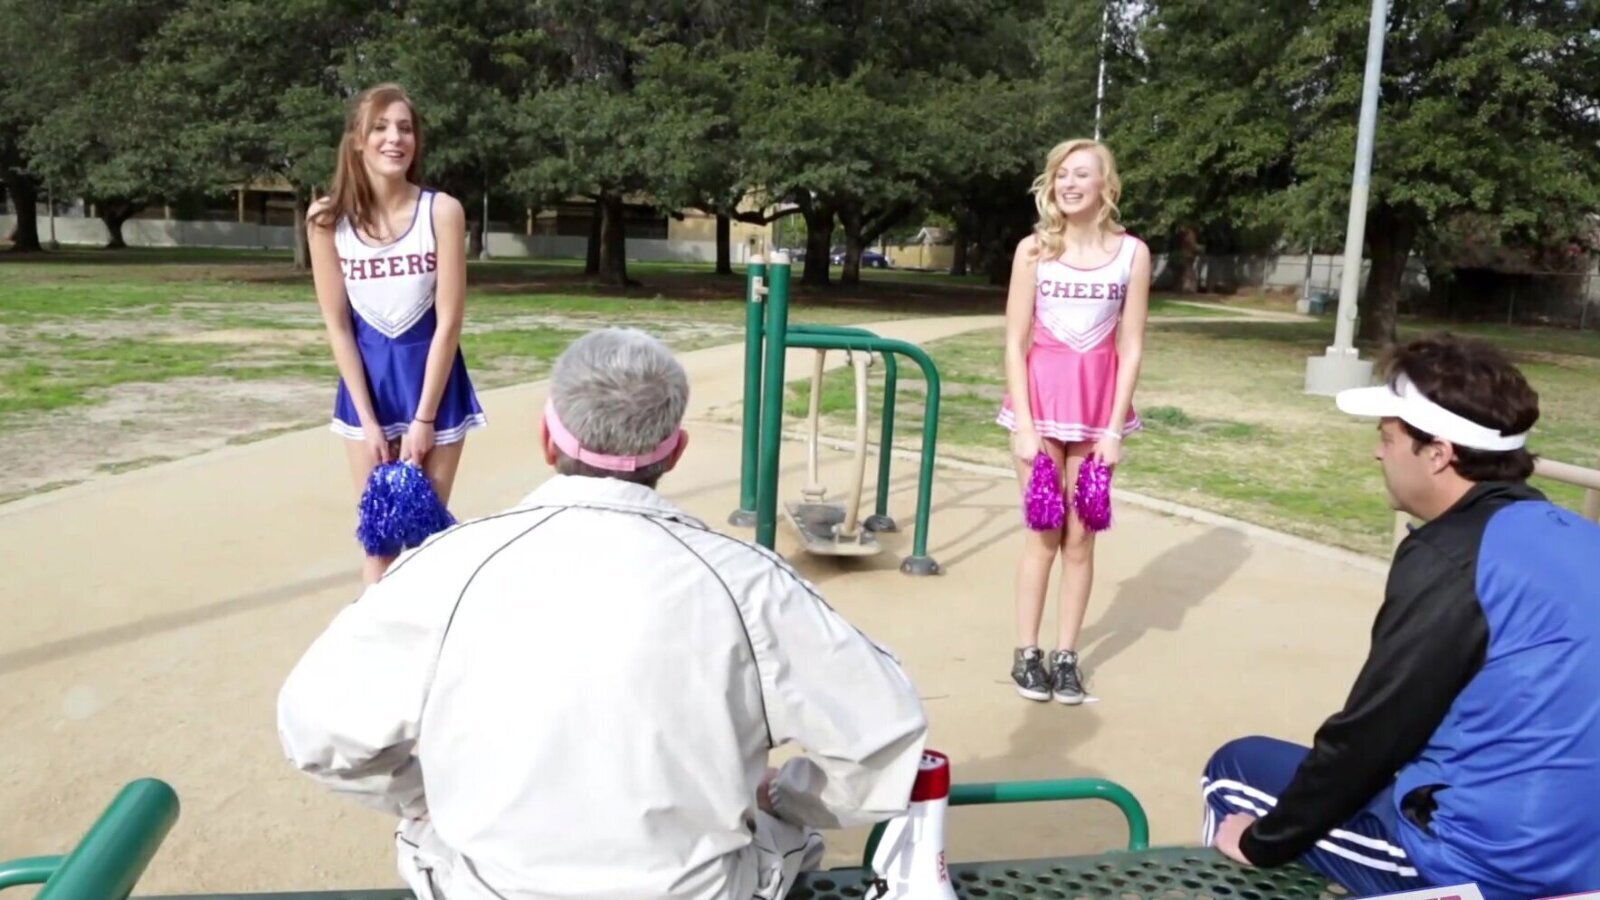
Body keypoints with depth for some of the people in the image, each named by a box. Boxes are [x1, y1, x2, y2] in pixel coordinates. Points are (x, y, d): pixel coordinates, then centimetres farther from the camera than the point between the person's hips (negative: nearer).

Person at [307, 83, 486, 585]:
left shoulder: (442, 211, -12)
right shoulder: (327, 218, -7)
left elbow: (448, 322, -12)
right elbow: (337, 324, -5)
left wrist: (423, 420, -12)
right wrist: (367, 421, -8)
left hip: (433, 377, -1)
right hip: (368, 378, 1)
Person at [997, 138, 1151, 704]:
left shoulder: (1132, 253, 1)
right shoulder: (1034, 249, -1)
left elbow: (1131, 347, 0)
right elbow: (1015, 343, -3)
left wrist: (1115, 428, -6)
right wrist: (1024, 426, -9)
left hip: (1099, 403, 1)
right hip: (1040, 397, -1)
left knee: (1080, 537, 6)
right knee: (1043, 535, 4)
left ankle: (1066, 655, 17)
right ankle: (1026, 653, 16)